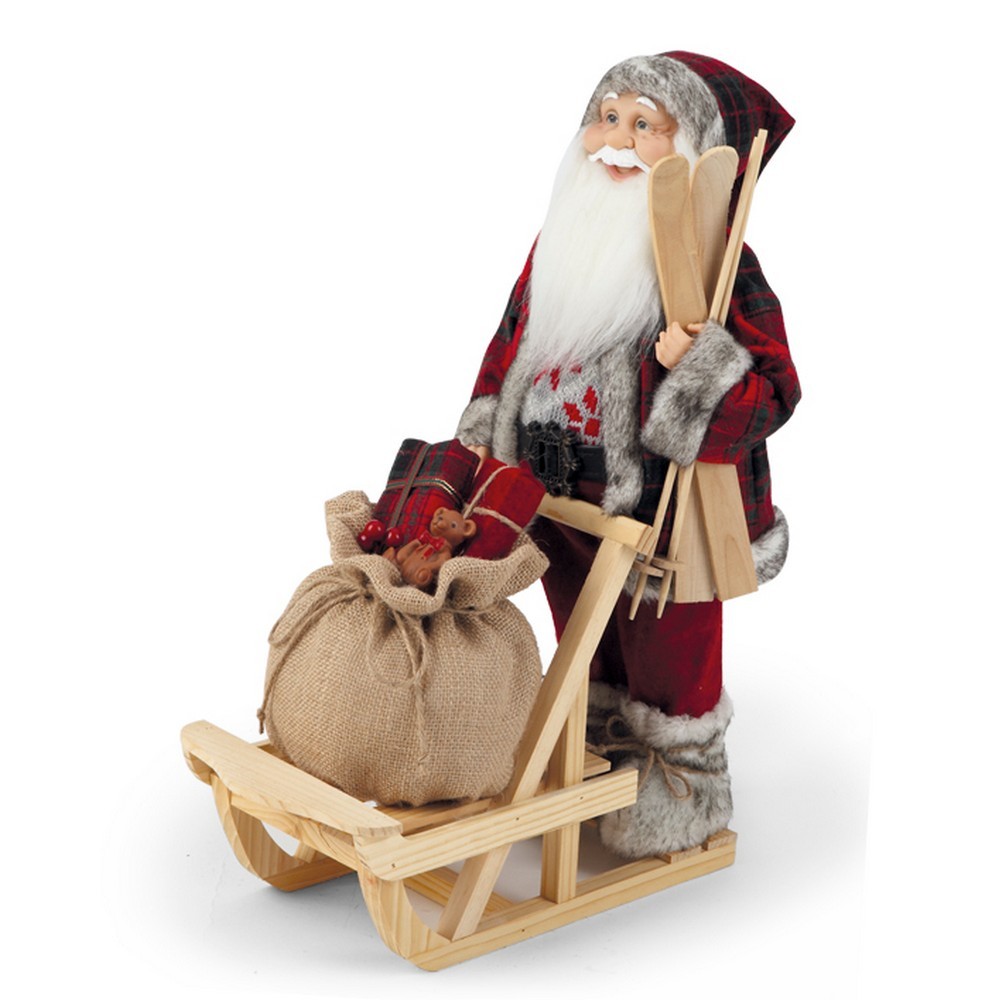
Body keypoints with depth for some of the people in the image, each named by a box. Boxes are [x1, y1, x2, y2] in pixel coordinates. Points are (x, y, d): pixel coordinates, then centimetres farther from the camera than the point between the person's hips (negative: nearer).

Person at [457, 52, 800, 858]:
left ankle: (680, 790, 34)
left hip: (661, 508, -6)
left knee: (667, 655, 12)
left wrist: (699, 365, -36)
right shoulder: (559, 241, 3)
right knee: (586, 648, 23)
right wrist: (483, 432, 11)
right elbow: (514, 338, 15)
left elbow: (774, 392, -20)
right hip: (559, 497, 7)